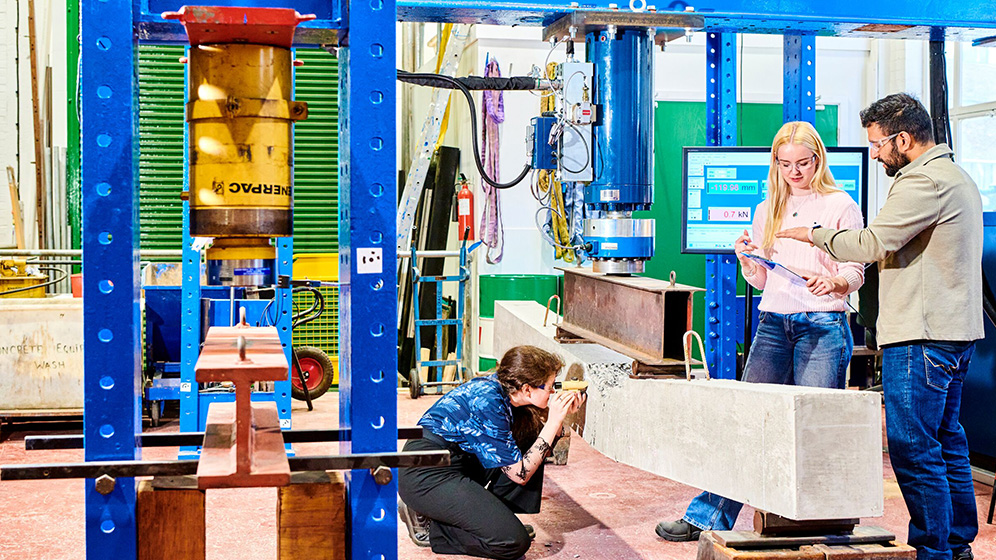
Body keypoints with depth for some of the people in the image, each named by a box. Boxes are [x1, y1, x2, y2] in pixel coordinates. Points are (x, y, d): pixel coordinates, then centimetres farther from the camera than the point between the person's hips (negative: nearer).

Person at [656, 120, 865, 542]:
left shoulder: (840, 205, 2)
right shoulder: (767, 210, 15)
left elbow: (855, 272, -3)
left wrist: (832, 282, -25)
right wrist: (746, 259, -5)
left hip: (823, 325, -4)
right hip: (773, 323, 4)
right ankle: (707, 517, 7)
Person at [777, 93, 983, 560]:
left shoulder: (925, 181, -15)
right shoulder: (955, 177, 20)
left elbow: (871, 243, -19)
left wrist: (813, 234, -3)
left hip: (921, 337, -11)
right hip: (955, 330, 11)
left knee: (912, 447, -6)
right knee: (946, 440, 16)